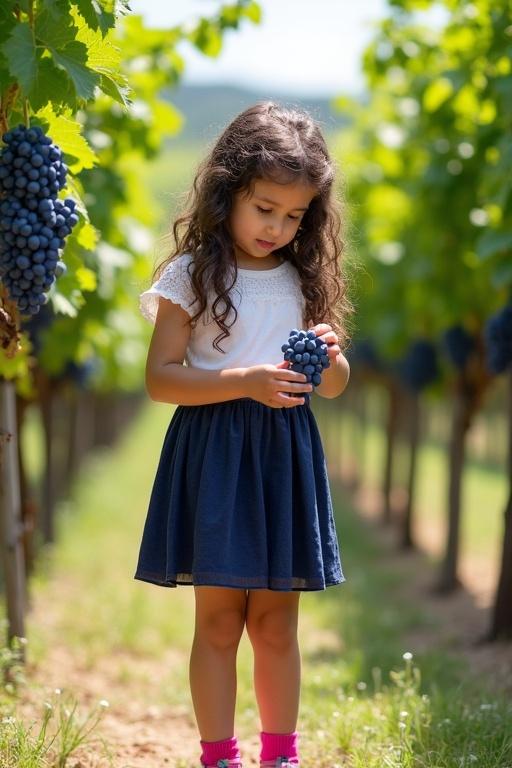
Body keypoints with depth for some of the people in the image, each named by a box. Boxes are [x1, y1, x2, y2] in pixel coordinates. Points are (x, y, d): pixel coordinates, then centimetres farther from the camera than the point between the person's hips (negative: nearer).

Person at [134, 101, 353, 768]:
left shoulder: (305, 280, 9)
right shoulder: (193, 275, -3)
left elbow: (334, 388, 14)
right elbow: (160, 378, -9)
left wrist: (331, 357, -9)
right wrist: (245, 381, -19)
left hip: (286, 457, 3)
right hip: (213, 455, -3)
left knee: (276, 623, 9)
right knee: (219, 620, 0)